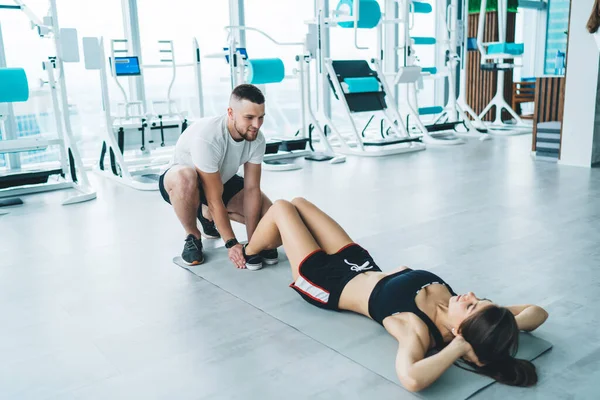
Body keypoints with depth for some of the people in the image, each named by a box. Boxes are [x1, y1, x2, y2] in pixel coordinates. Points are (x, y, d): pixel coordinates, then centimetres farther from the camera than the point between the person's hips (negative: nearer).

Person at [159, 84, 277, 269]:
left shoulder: (257, 139, -20)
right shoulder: (206, 137, -38)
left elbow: (252, 189, -18)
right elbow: (214, 199, -34)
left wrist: (252, 240, -23)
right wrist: (231, 243, -32)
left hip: (223, 179, 6)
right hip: (181, 179, -5)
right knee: (185, 178, -42)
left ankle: (207, 215, 16)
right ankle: (193, 237, -13)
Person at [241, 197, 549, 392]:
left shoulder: (418, 330, -40)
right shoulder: (454, 308, -25)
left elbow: (411, 379, -61)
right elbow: (538, 312, -15)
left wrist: (457, 348, -50)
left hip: (328, 282, -6)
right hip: (361, 265, 6)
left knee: (281, 208, 10)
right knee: (298, 202, 21)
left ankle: (247, 253, 44)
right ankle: (262, 245, 56)